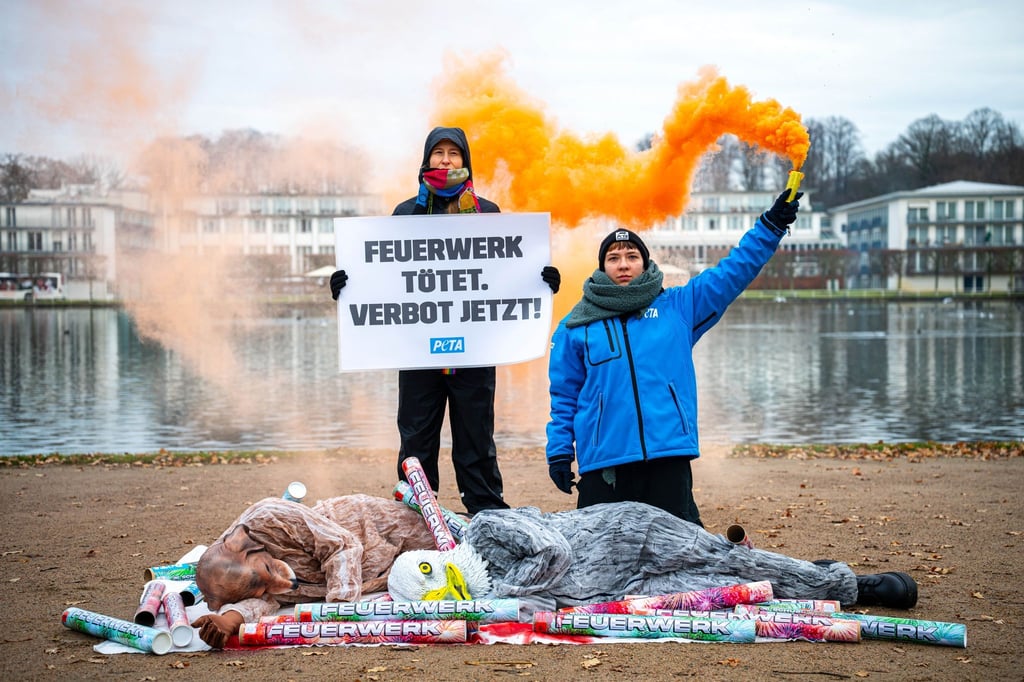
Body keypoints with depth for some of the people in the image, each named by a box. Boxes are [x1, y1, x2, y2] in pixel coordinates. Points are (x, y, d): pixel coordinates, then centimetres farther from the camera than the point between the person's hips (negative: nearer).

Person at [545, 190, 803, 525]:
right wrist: (559, 452, 7)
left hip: (668, 455, 0)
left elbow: (733, 272, 10)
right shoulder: (575, 327, 9)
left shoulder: (678, 306, 11)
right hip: (602, 460, 0)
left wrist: (772, 225, 4)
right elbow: (564, 396, 13)